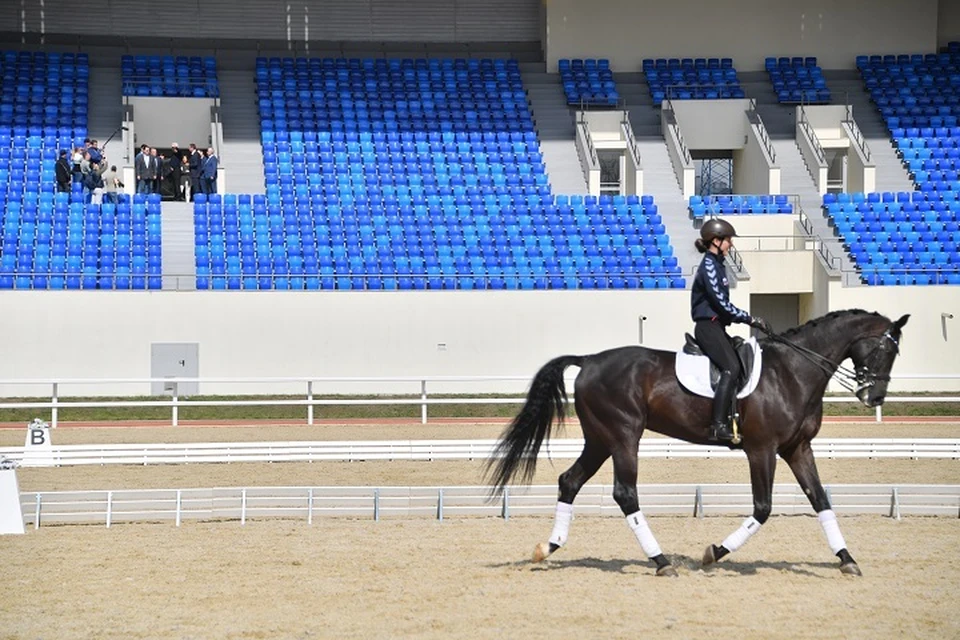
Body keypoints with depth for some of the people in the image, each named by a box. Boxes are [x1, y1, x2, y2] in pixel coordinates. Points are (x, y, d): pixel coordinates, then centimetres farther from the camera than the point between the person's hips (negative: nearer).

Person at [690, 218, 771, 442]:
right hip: (708, 326, -10)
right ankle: (718, 425, -28)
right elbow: (721, 303, -18)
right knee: (731, 367, -22)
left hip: (717, 326, 10)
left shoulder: (717, 265, 17)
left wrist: (748, 320, 13)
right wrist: (751, 320, -14)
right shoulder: (709, 266, -13)